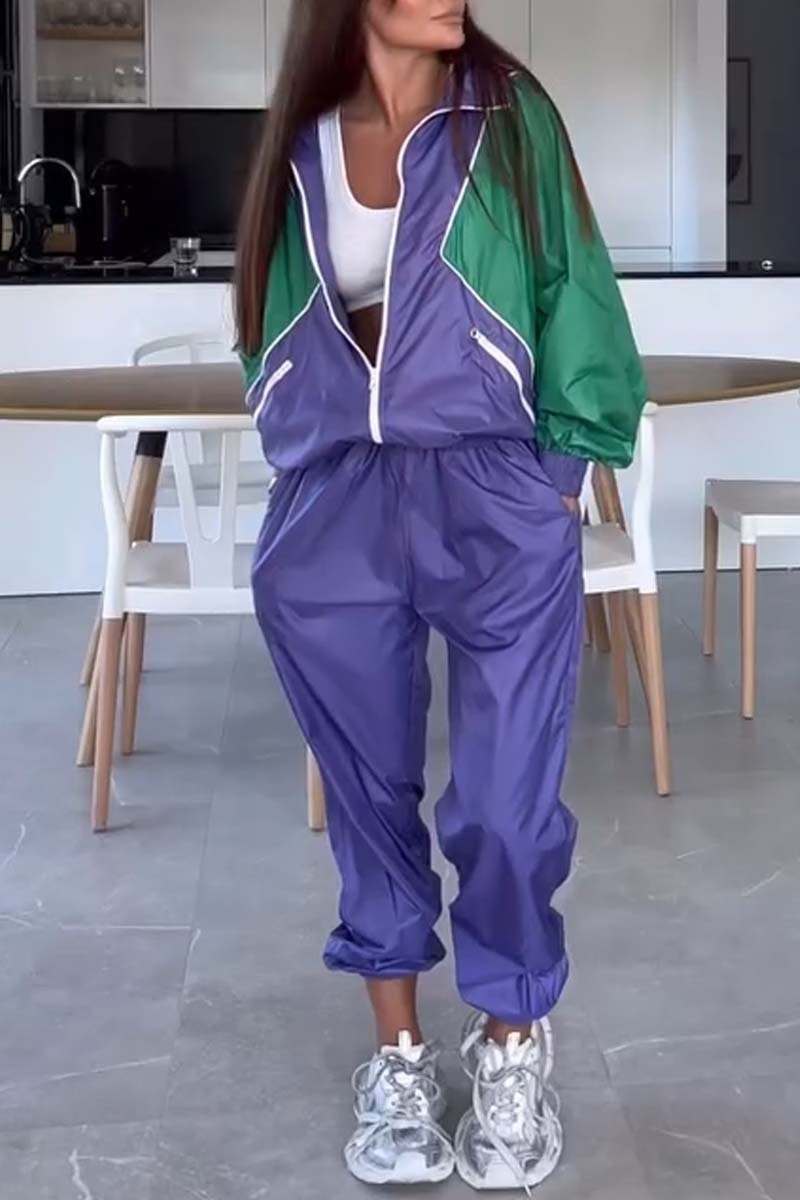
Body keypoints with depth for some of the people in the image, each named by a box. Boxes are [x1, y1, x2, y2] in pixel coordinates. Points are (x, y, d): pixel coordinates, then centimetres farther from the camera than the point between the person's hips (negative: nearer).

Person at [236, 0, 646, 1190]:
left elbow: (574, 298, 3)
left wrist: (553, 474, 1)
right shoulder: (299, 145, 8)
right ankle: (400, 1053, 28)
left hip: (495, 511, -2)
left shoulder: (508, 118, 1)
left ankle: (512, 1044, 25)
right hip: (331, 521, 3)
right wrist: (320, 462, 10)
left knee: (505, 807, 1)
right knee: (369, 796, 11)